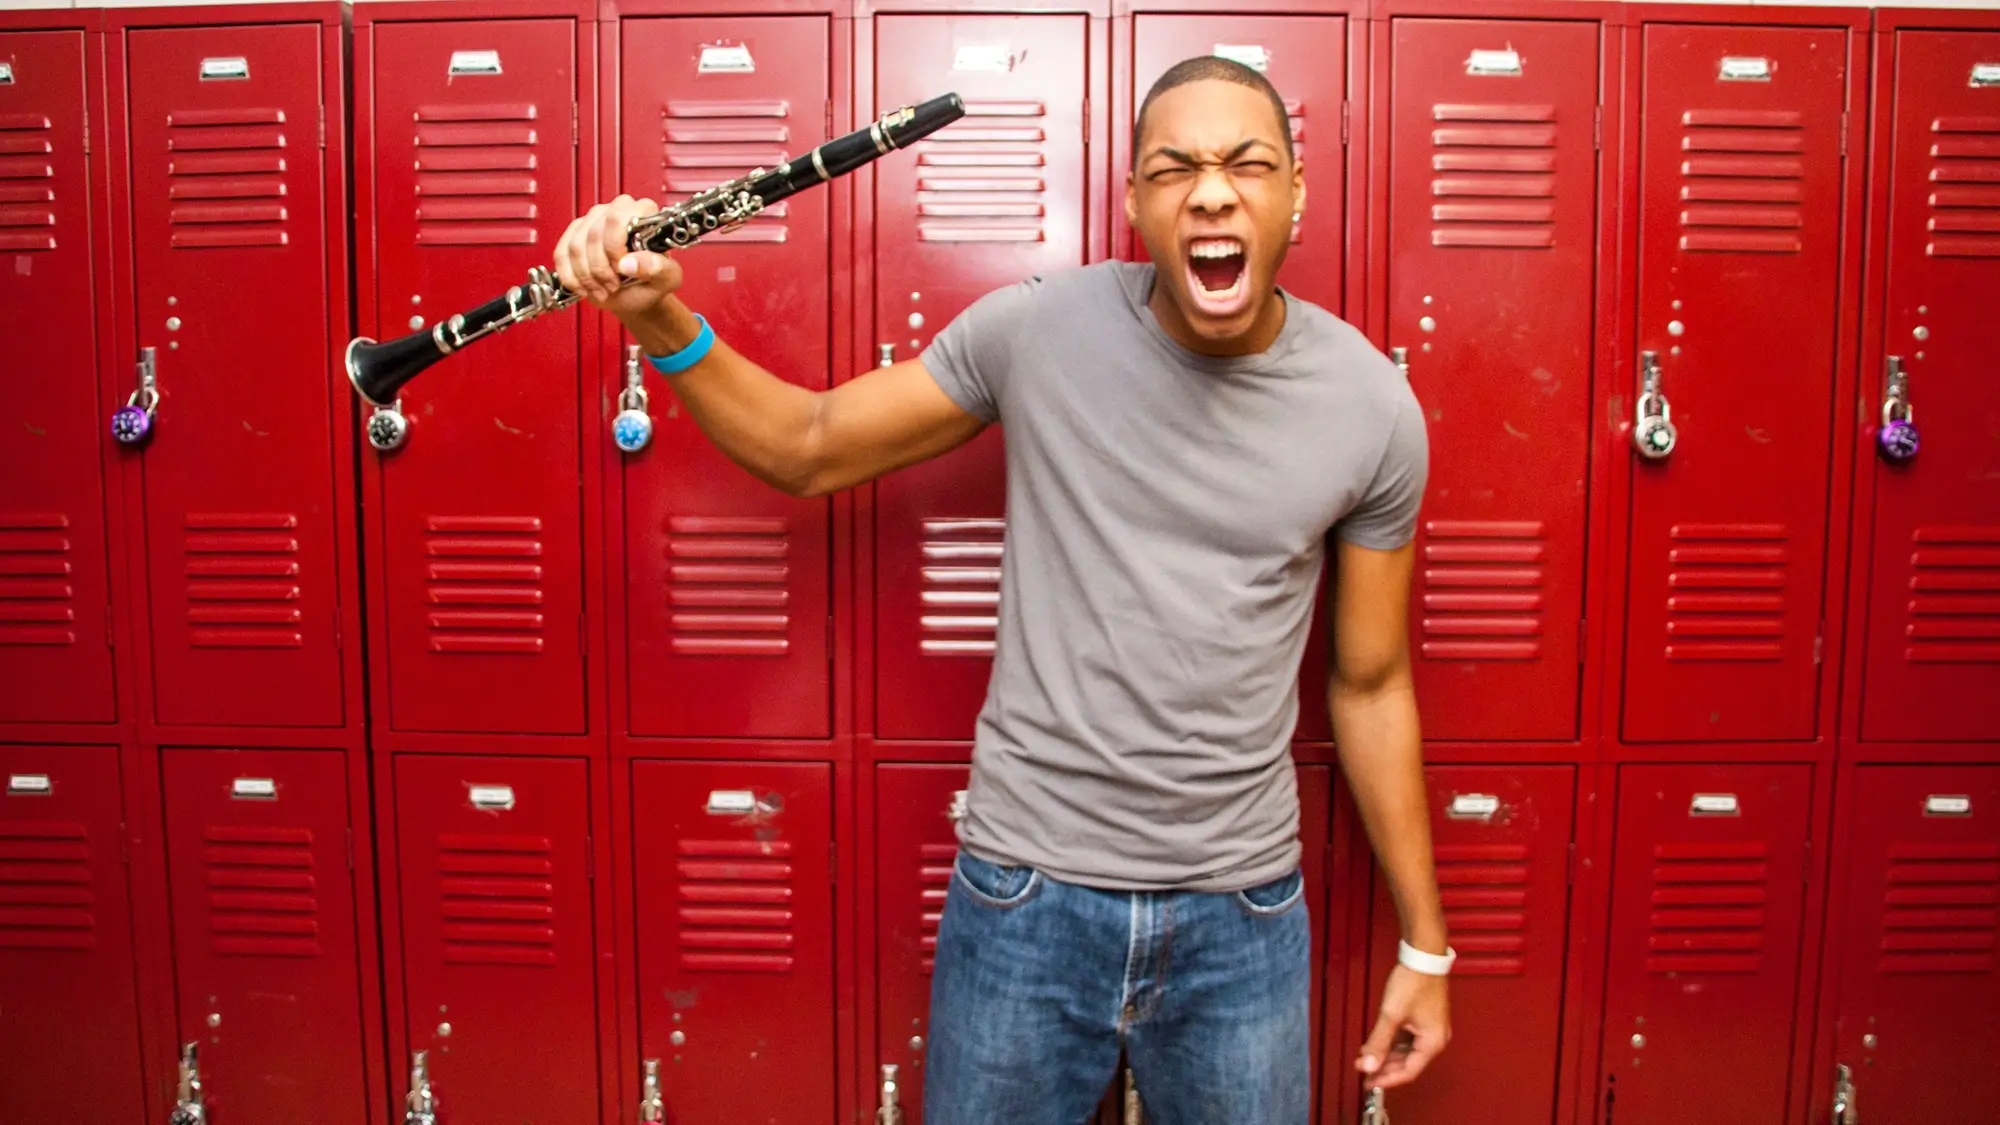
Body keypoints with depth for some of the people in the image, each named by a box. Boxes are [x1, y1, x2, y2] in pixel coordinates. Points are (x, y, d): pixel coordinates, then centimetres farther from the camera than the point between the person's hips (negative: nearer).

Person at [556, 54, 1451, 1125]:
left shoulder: (1373, 408, -6)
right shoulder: (1037, 327, -9)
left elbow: (1369, 684, 3)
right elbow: (808, 447, 1)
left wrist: (1423, 941, 8)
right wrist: (660, 323, -17)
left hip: (1242, 914, 1)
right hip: (1026, 891, 0)